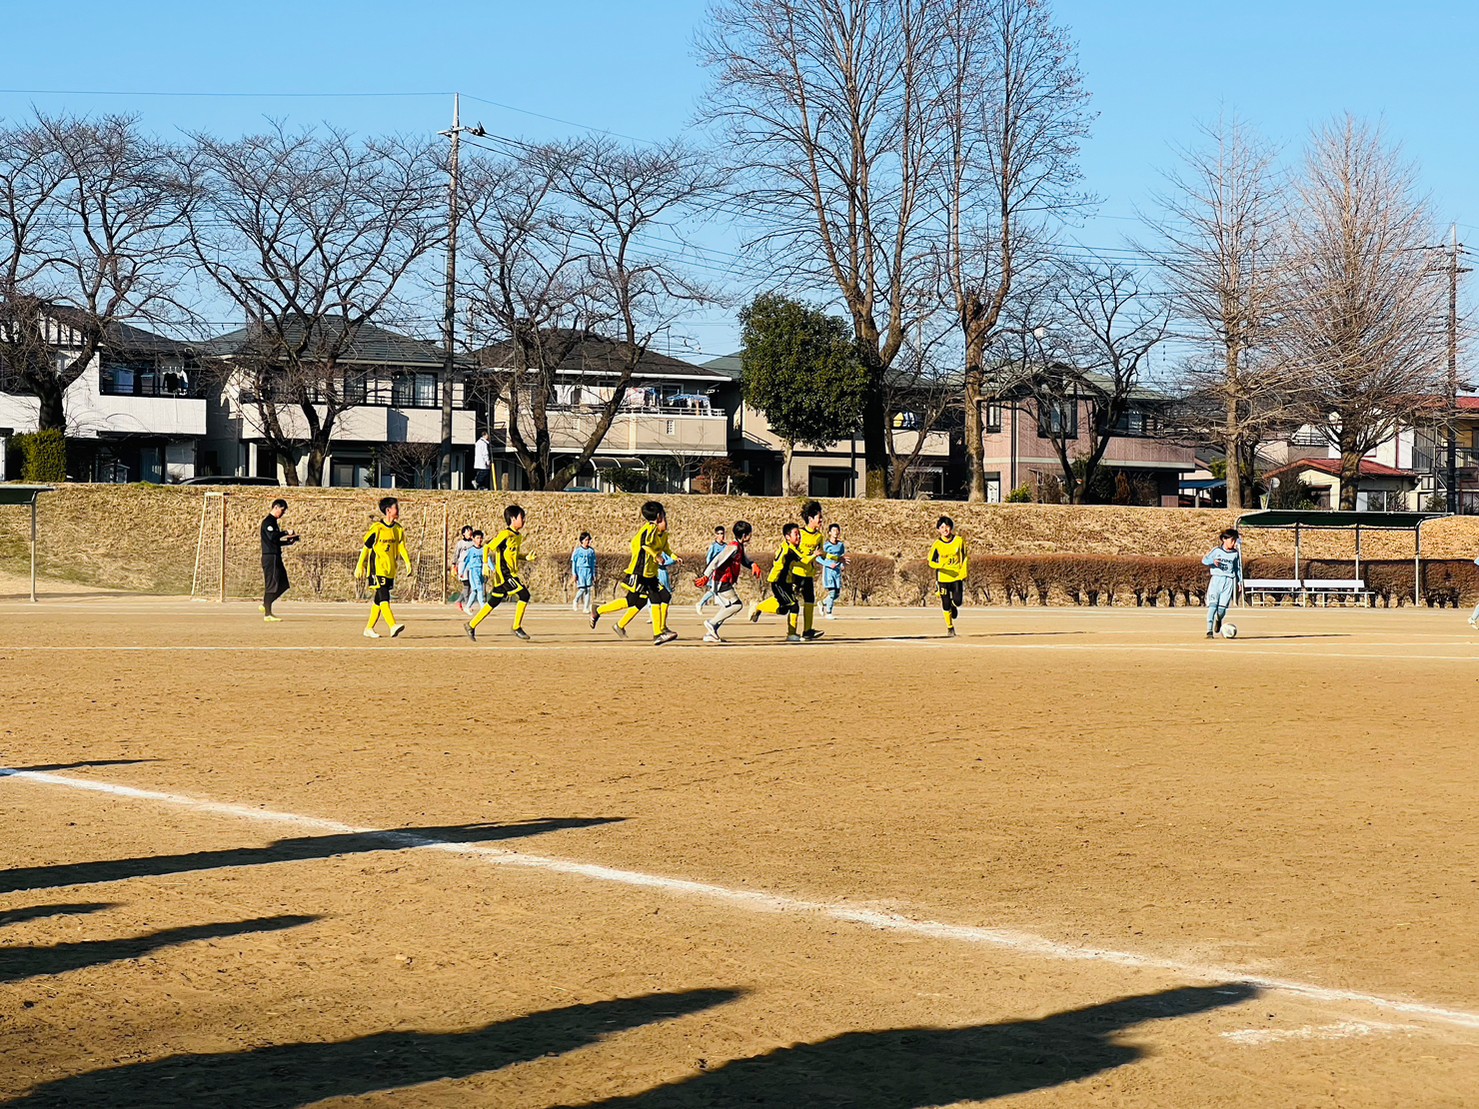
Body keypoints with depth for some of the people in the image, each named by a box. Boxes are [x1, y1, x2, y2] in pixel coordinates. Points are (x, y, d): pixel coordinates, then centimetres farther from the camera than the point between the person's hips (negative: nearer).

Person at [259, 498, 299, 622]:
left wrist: (288, 542, 13)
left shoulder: (274, 522, 21)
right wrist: (286, 533, -21)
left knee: (283, 584, 10)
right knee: (271, 584, -9)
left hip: (276, 557, 10)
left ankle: (265, 605, 18)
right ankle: (267, 614, -7)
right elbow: (272, 536, -27)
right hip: (270, 557, -10)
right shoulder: (268, 522, -10)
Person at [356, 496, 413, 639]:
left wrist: (407, 562, -10)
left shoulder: (398, 529, 9)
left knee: (379, 600, 10)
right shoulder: (377, 528, -9)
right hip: (377, 568, -7)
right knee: (384, 596, -17)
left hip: (390, 570, 7)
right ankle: (393, 627, -29)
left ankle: (369, 629, 18)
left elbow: (401, 547, 6)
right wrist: (360, 567, -1)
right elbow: (366, 547, -4)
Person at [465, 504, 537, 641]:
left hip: (510, 574, 9)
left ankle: (471, 625, 19)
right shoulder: (505, 534, -13)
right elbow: (488, 548, -14)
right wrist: (485, 564, -24)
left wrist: (526, 558, 10)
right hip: (503, 573, -9)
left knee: (493, 602, 12)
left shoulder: (518, 536, 14)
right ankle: (517, 628, -7)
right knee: (524, 594, -14)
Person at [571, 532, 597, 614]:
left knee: (588, 589, -3)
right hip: (580, 570, -3)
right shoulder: (578, 550, -1)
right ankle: (576, 601, 18)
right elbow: (573, 562, 1)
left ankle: (586, 608, 2)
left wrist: (594, 574, 11)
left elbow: (593, 563, 13)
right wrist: (574, 574, -4)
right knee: (582, 588, -11)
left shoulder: (591, 550, 8)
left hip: (589, 571, 3)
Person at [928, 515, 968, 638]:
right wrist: (939, 565, -24)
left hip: (957, 576, 0)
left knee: (958, 601, -11)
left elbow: (964, 556, 8)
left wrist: (964, 571, -2)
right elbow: (931, 562, -3)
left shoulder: (959, 540, -3)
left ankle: (953, 606, 29)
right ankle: (949, 628, 19)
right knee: (946, 604, 1)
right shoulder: (937, 545, -6)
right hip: (943, 578, 0)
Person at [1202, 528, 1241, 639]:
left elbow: (1238, 568, 20)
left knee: (1222, 607, -5)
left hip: (1229, 581, 2)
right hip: (1216, 579, -2)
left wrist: (1240, 581, 16)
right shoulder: (1216, 550, 2)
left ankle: (1219, 620, 31)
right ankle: (1209, 631, -17)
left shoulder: (1236, 553, 10)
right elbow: (1204, 560, -4)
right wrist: (1213, 561, -24)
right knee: (1212, 605, -14)